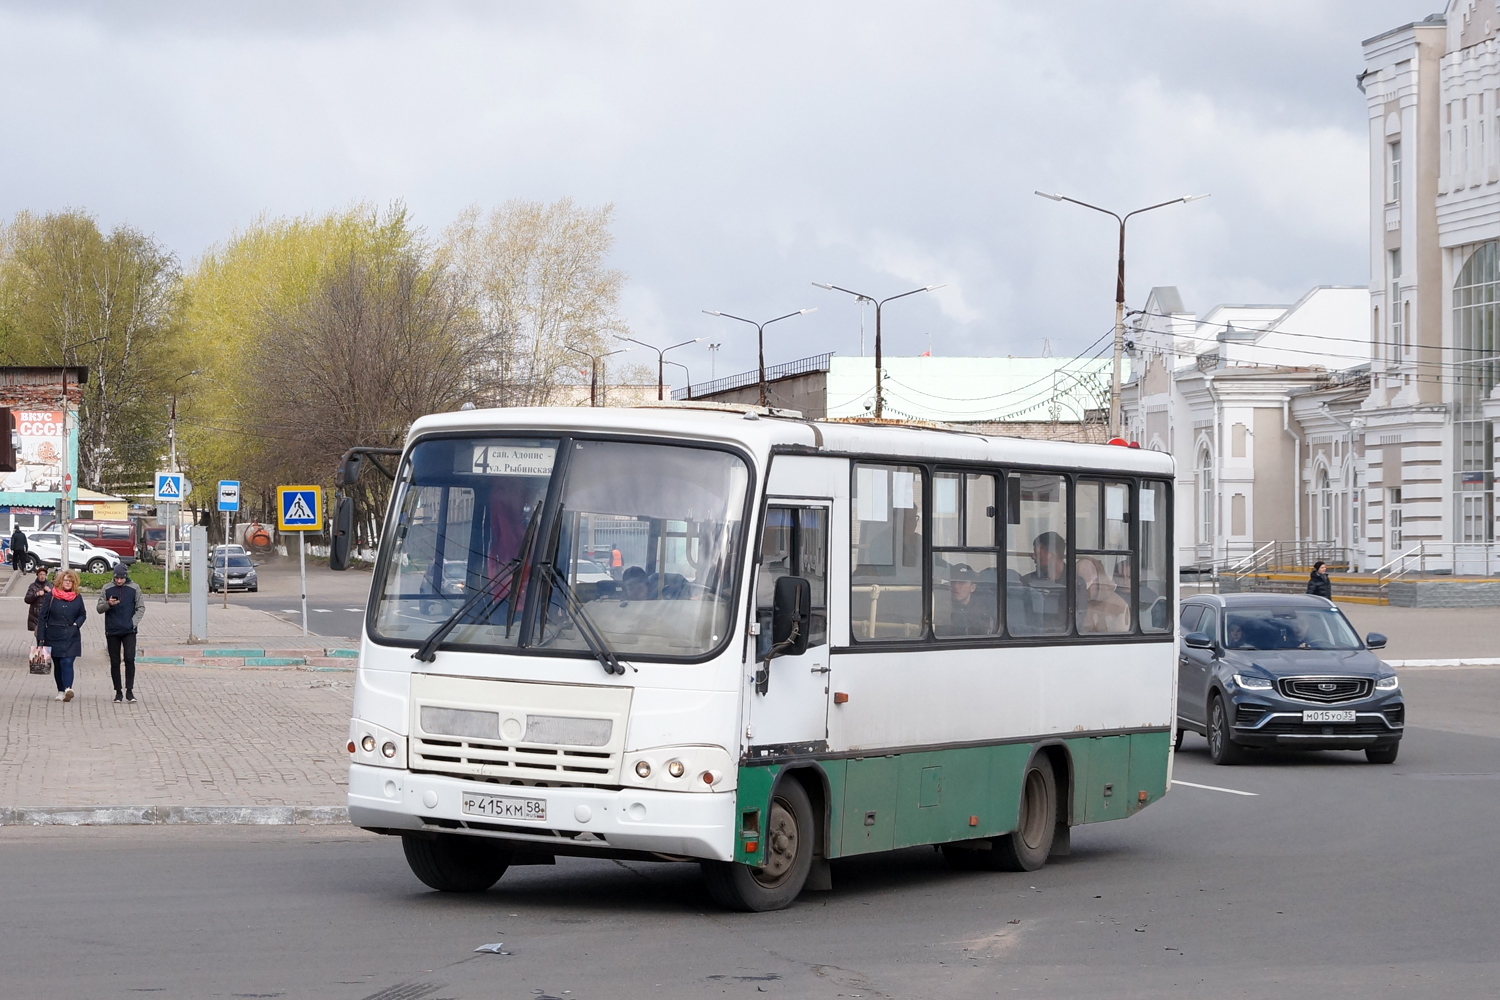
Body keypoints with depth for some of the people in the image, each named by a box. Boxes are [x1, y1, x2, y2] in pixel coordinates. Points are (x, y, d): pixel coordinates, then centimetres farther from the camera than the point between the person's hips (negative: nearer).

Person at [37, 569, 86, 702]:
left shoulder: (77, 598, 4)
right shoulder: (51, 596, -1)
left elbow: (83, 614, 18)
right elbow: (42, 617, 1)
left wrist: (77, 624, -4)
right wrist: (41, 637, -4)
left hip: (71, 637, -1)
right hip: (54, 636, 1)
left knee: (67, 662, -16)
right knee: (57, 664, 8)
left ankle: (68, 689, -28)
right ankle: (61, 691, 18)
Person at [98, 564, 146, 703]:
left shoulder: (134, 588, 3)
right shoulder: (107, 589, 6)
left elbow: (141, 608, 6)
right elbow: (99, 609, 7)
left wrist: (133, 622, -8)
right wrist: (108, 604, -14)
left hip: (129, 631, -2)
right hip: (112, 631, 2)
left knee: (130, 659, -13)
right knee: (114, 662, 4)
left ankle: (129, 690, -8)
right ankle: (118, 692, 12)